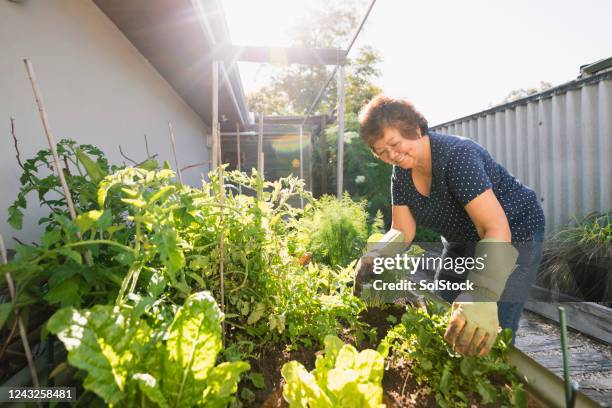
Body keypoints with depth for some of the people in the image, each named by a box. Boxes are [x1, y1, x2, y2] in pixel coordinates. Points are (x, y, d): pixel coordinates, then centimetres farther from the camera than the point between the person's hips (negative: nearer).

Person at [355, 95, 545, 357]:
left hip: (514, 235, -6)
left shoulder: (457, 155, -31)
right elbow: (402, 230, -10)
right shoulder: (401, 173, -9)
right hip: (462, 241, 7)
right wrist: (377, 256, -31)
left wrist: (482, 299, -52)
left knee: (489, 339, -11)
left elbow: (496, 229, -39)